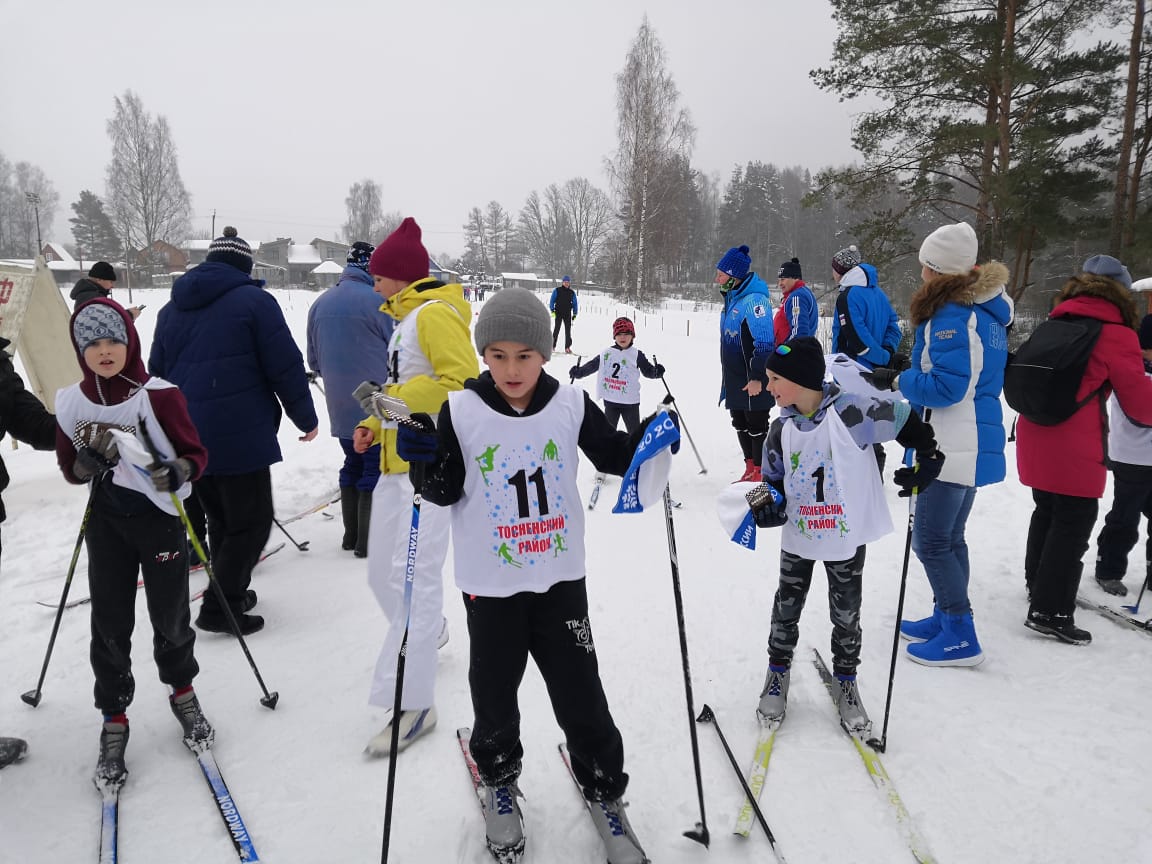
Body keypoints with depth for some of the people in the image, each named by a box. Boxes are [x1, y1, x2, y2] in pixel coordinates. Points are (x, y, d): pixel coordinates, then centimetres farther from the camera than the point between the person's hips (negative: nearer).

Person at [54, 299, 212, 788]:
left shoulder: (159, 396, -11)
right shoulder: (72, 404, -1)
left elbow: (196, 453, -6)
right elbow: (71, 470, 7)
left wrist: (177, 472, -28)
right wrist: (90, 460, -16)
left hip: (161, 518, -2)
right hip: (106, 523, 2)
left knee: (171, 617, 10)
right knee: (110, 624, 7)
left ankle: (183, 693, 36)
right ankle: (114, 720, 24)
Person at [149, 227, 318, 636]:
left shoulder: (171, 309, 15)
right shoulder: (254, 301, -6)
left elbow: (157, 373, 21)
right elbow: (285, 368, -9)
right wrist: (306, 419, 2)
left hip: (186, 439, 7)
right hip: (240, 436, -7)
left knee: (221, 520, 19)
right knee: (251, 523, 2)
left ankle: (231, 592, 27)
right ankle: (219, 607, 0)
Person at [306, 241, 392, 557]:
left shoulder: (320, 303, 7)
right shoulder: (377, 301, -13)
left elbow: (313, 359, 13)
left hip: (340, 407, 6)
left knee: (353, 466, 18)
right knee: (375, 470, 2)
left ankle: (351, 536, 24)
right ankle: (368, 541, 7)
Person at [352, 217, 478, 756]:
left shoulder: (435, 313, -11)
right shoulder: (407, 317, 20)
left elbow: (464, 382, -23)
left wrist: (401, 401, -24)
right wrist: (375, 425, 15)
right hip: (397, 460, 10)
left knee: (414, 576, -11)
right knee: (383, 572, 17)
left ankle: (412, 702, -5)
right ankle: (428, 633, 41)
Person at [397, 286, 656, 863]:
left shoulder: (571, 405, -7)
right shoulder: (460, 411, -10)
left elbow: (614, 457, 5)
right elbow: (445, 492, -5)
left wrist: (649, 438, -14)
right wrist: (423, 460, -24)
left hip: (560, 580, 1)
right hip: (490, 584, 0)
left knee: (581, 696, 9)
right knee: (494, 693, 16)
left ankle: (603, 790, 34)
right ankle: (498, 781, 44)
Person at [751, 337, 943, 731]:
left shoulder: (850, 411, -21)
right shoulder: (782, 429, -6)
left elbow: (905, 419, -8)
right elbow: (774, 481, 1)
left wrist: (928, 459, -5)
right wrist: (769, 506, -17)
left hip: (847, 538, -3)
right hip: (798, 538, 3)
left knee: (846, 615, 13)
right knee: (786, 609, 14)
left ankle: (846, 681, 35)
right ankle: (778, 672, 36)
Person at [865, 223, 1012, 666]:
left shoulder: (951, 314, -17)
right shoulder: (987, 311, 14)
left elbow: (947, 386, -22)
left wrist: (896, 380, -11)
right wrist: (915, 368, 12)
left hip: (954, 447, -10)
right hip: (976, 442, 10)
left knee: (931, 541, -2)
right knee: (949, 537, 18)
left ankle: (960, 636, 6)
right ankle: (948, 617, 29)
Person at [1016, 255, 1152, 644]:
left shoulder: (1055, 323, 11)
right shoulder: (1116, 334, -8)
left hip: (1035, 436, 7)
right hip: (1074, 448, -7)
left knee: (1047, 511, 22)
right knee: (1073, 523, 0)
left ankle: (1039, 583, 38)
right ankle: (1050, 611, 2)